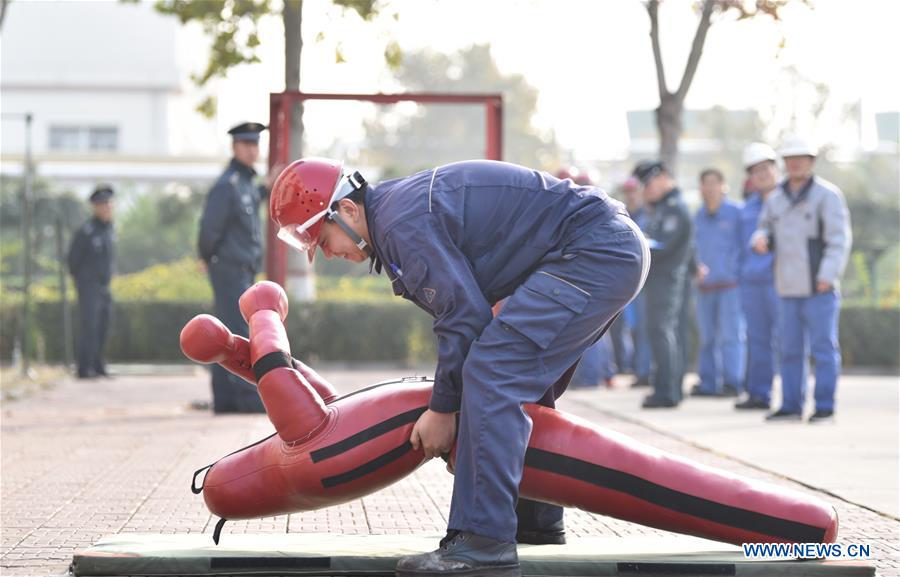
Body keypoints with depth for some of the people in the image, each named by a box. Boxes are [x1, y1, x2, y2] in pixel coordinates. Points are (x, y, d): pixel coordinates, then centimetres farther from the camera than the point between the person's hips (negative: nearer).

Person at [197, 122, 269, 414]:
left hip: (243, 271, 9)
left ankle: (224, 399, 11)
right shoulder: (226, 185, -14)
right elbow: (210, 228, -15)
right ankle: (249, 397, -14)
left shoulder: (246, 182, 15)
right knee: (240, 334, -11)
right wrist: (208, 259, -1)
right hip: (230, 270, -9)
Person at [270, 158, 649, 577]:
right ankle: (536, 521, 30)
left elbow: (465, 315, -17)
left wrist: (443, 408, -7)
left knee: (491, 374, -18)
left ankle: (484, 542, -21)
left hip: (593, 253, -11)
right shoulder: (400, 205, 16)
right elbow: (461, 305, 21)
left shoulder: (404, 223, -16)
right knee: (522, 386, 22)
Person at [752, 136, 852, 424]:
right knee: (790, 349, 8)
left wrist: (827, 276, -18)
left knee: (824, 348, -3)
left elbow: (839, 238, -9)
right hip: (789, 287, 6)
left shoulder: (827, 195, -4)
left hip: (819, 288, -6)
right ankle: (791, 406, 14)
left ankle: (825, 407, 1)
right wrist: (761, 239, -3)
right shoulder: (776, 199, 14)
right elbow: (767, 228, 23)